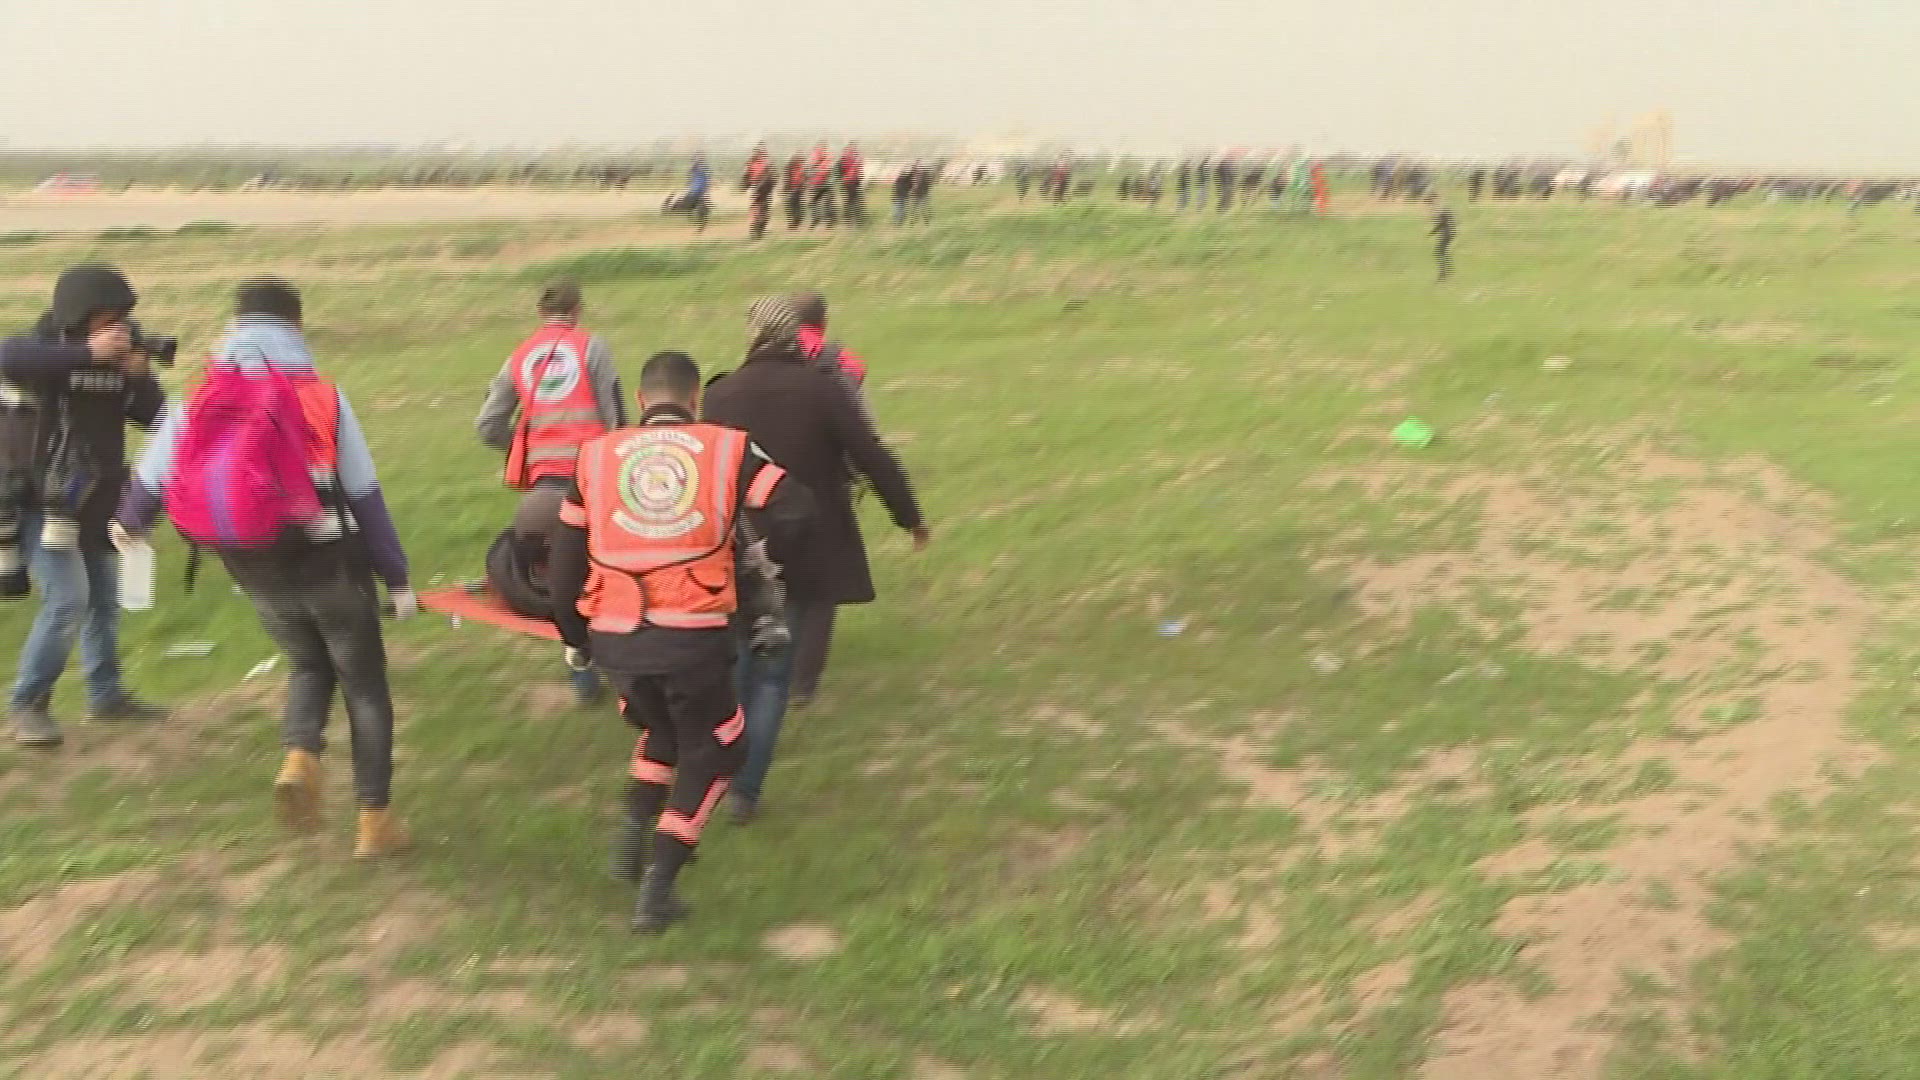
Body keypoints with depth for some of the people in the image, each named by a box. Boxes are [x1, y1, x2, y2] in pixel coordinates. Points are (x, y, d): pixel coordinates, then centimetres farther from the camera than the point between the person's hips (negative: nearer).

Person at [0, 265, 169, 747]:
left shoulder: (116, 361, 1)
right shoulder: (39, 349, -14)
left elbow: (158, 418, -3)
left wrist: (138, 374, -19)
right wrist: (88, 353, -39)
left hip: (98, 504, 6)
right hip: (44, 504, -6)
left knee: (104, 601, 14)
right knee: (67, 601, -14)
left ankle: (106, 695, 29)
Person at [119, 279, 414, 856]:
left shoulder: (198, 403, 0)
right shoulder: (324, 398, -8)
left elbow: (150, 480, 9)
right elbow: (366, 498, -7)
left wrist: (129, 523, 32)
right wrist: (397, 577, 1)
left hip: (259, 575, 3)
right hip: (332, 567, -3)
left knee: (308, 666, 27)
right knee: (365, 687, 12)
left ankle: (299, 758, -1)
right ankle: (375, 820, 15)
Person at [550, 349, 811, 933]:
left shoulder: (597, 455, 11)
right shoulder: (726, 449, 5)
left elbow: (566, 557, 12)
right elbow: (791, 509, -7)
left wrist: (574, 634, 25)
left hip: (614, 635, 3)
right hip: (695, 634, -3)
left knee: (661, 728, 32)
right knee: (711, 749, 18)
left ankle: (632, 831, 18)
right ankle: (657, 890, 11)